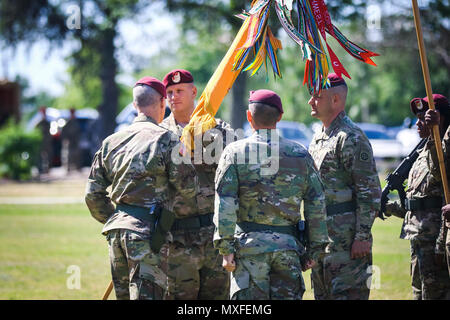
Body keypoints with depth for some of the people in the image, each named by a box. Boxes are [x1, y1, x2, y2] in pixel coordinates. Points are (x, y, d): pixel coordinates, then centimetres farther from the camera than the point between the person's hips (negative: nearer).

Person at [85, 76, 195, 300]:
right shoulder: (165, 139, -6)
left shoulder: (111, 142, 12)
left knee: (123, 294, 14)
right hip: (146, 230, -6)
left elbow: (93, 194, 13)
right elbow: (187, 188, -5)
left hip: (116, 229, 6)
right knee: (147, 293, -9)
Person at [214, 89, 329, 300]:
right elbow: (316, 205, 6)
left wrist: (226, 248, -5)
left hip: (249, 245, -2)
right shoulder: (300, 154, 6)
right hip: (288, 246, 2)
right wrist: (314, 249, 11)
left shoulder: (235, 152, -1)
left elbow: (225, 205, -7)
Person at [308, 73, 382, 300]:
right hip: (320, 238, 10)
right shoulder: (318, 139, 18)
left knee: (347, 294, -9)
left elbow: (370, 192, -16)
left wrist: (362, 237, -20)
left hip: (346, 238, -10)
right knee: (323, 294, 13)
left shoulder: (351, 138, -12)